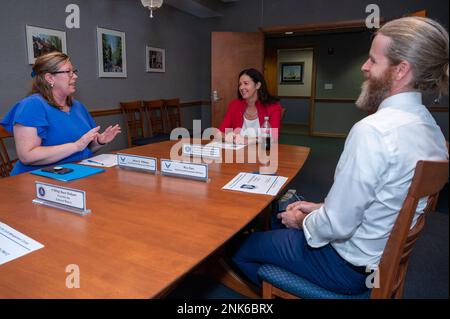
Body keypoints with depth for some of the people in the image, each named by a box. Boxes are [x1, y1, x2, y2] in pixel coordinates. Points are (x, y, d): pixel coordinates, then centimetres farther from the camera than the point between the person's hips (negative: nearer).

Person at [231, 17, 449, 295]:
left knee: (238, 246, 5)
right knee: (282, 207, 26)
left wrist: (302, 221, -6)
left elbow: (337, 226, -27)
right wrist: (320, 208, 6)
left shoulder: (373, 130, -30)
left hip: (349, 264, -9)